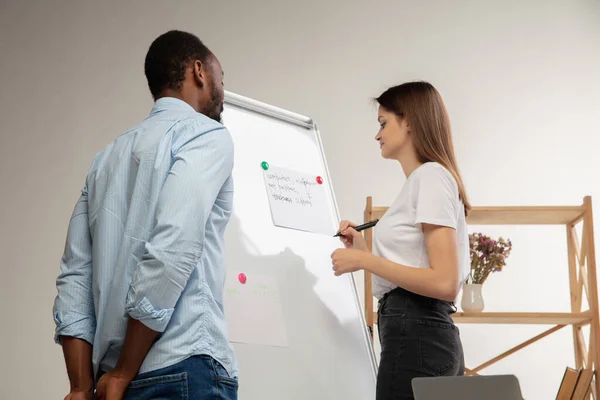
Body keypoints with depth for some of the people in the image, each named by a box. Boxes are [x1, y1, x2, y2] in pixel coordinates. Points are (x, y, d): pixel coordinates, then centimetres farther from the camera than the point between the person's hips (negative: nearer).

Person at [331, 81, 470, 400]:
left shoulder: (431, 176, -9)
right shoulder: (420, 180, 20)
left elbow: (444, 284, -19)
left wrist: (363, 261, -14)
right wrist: (364, 253, 13)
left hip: (415, 336, -10)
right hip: (423, 334, 10)